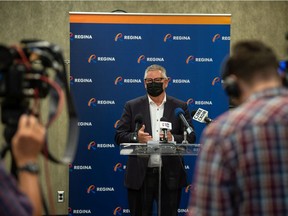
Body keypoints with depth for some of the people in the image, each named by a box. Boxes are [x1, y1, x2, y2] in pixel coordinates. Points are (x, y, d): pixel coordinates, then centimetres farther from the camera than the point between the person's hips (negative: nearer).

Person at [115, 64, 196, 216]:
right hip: (140, 175, 0)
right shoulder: (132, 106, 6)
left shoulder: (180, 107, 7)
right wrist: (135, 137, -20)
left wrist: (172, 139, -19)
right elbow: (119, 136, 2)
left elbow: (190, 137, 2)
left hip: (169, 176, 0)